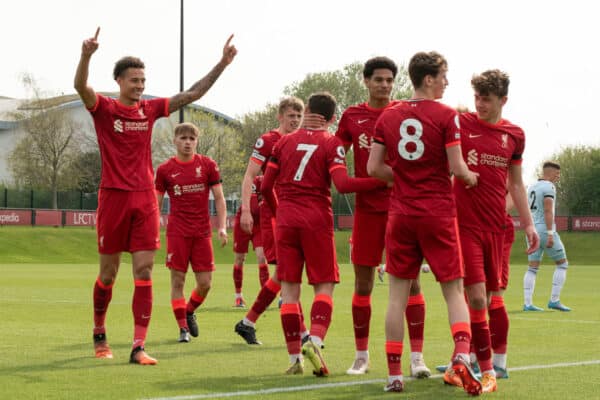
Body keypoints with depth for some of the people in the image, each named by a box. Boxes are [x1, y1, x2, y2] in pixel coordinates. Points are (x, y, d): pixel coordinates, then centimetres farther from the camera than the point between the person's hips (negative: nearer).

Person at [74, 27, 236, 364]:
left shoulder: (150, 109, 9)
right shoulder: (104, 108, -3)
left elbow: (193, 94, 12)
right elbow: (81, 86, -23)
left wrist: (222, 64, 6)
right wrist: (87, 55, -41)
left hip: (145, 198, 3)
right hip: (114, 197, -3)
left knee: (144, 274, -5)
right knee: (108, 274, 7)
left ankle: (139, 347, -5)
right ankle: (100, 335, 28)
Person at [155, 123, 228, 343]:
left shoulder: (208, 165, 3)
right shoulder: (165, 169, 2)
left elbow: (219, 198, 6)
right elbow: (157, 203, 8)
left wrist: (222, 227, -2)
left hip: (202, 232, 1)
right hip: (177, 232, -1)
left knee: (205, 283, 0)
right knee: (177, 280, -3)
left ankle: (189, 312, 28)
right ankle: (183, 327, 5)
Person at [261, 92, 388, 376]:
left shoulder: (284, 142, 11)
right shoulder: (332, 143, -1)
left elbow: (266, 186, 11)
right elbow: (342, 184, -16)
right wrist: (383, 180, -14)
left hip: (286, 221, 3)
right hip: (317, 221, -3)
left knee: (289, 289, 6)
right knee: (324, 286, 3)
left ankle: (294, 358, 3)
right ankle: (315, 340, -22)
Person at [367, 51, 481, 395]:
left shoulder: (388, 117, 6)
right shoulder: (446, 116, -7)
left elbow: (374, 167, 5)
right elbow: (456, 167, -10)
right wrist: (470, 178, 11)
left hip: (401, 214, 3)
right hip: (438, 212, -3)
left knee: (399, 294, 7)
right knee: (454, 290, 4)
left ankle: (394, 374, 5)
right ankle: (462, 354, -19)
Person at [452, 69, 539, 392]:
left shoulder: (514, 135, 9)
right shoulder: (460, 124, -2)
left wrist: (528, 223, 14)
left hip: (495, 226, 4)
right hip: (465, 223, -4)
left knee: (485, 299, 7)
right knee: (476, 296, -12)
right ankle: (486, 372, -6)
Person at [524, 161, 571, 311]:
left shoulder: (531, 187, 14)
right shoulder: (548, 187, -10)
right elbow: (548, 211, -18)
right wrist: (550, 234, -21)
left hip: (532, 229, 8)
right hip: (545, 229, -8)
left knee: (532, 268, 5)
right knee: (562, 264, 4)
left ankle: (528, 303, -3)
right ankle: (554, 300, -1)